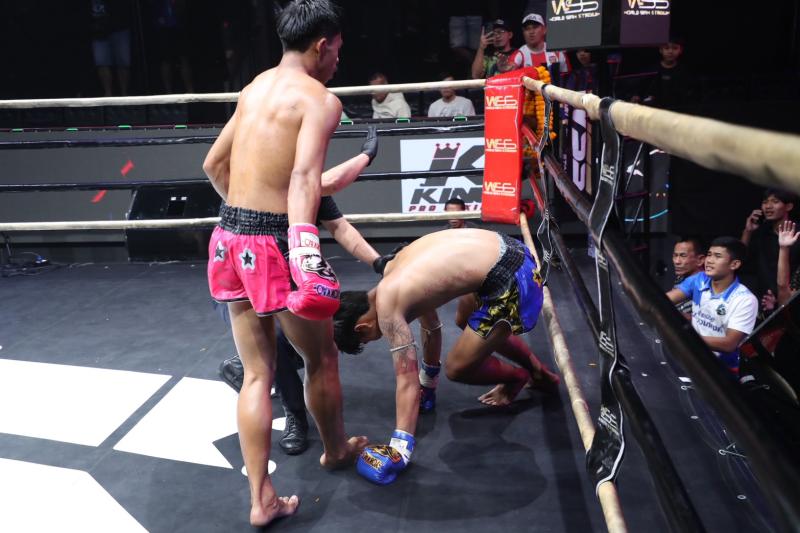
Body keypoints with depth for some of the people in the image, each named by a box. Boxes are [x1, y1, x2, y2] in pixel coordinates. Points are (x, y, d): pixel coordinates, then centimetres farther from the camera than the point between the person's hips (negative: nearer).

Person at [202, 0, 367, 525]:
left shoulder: (255, 86, 16)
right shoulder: (321, 99, -8)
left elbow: (214, 164, 23)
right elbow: (304, 177, -25)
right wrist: (305, 249, -36)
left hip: (230, 239, 7)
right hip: (273, 243, -7)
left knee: (257, 372, 13)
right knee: (322, 358, 17)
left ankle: (261, 500, 16)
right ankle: (336, 449, 40)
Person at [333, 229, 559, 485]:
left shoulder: (387, 306, -12)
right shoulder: (393, 269, 14)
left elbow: (407, 380, -13)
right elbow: (430, 323, 27)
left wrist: (399, 450, -9)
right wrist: (428, 381, 38)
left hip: (511, 282, -10)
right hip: (509, 250, 10)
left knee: (458, 369, 3)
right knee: (465, 321, 34)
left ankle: (518, 377, 31)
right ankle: (536, 369, 43)